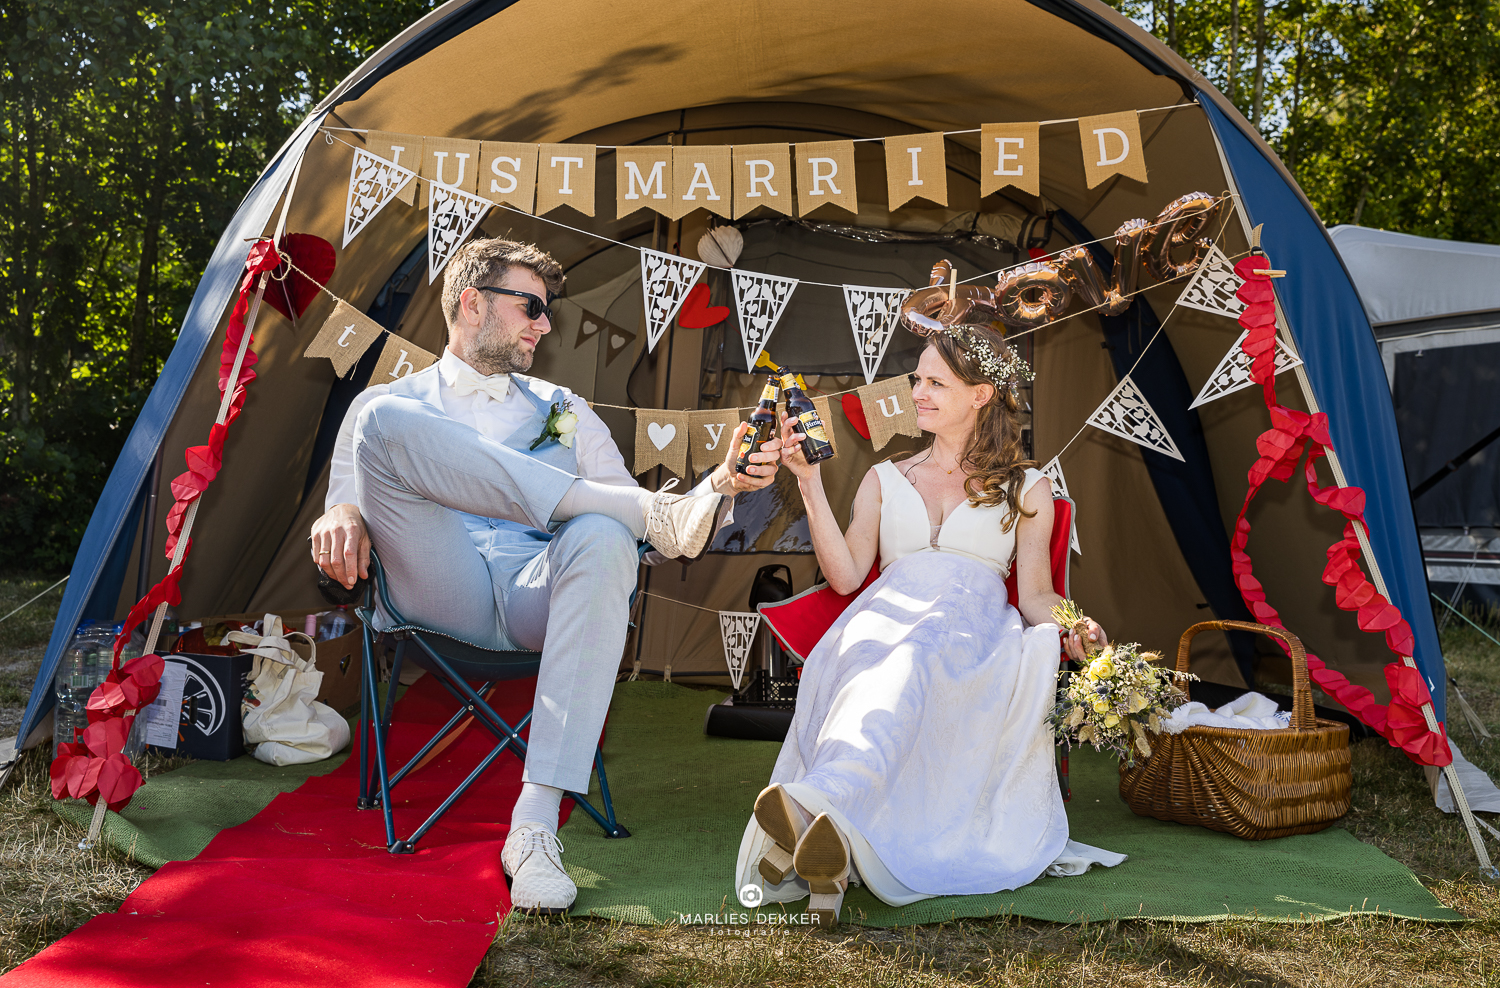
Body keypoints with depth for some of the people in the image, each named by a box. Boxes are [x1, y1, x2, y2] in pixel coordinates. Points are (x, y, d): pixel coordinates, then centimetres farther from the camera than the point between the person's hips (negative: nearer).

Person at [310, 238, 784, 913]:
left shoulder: (564, 409, 28)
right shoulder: (388, 401, 25)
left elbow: (651, 541, 20)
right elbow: (342, 506, 15)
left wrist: (719, 485, 1)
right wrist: (341, 514, -10)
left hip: (536, 600, 1)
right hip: (440, 594, -1)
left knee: (603, 540, -35)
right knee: (384, 423, -23)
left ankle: (535, 826, -37)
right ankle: (650, 508, -27)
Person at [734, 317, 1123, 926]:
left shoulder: (1026, 488, 23)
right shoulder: (885, 479, 27)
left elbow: (1034, 591, 10)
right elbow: (845, 576, 12)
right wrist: (810, 484, 7)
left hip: (974, 627, -1)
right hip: (887, 616, 2)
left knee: (915, 659, -41)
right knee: (870, 663, -39)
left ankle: (809, 807, -64)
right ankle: (832, 842, -60)